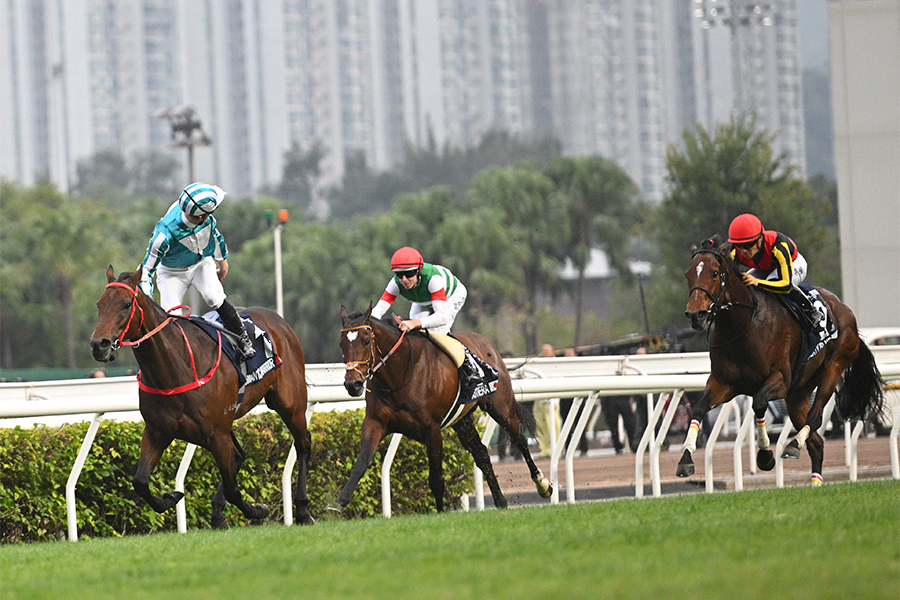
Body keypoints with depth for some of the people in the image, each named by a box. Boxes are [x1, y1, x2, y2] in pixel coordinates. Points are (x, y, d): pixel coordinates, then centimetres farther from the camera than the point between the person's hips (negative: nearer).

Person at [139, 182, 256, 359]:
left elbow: (215, 234, 4)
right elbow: (147, 268, -29)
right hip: (172, 272, -3)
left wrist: (223, 262, 18)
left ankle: (243, 340, -10)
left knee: (215, 298, -22)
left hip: (202, 264, 3)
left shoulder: (207, 217, -22)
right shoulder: (166, 231, -38)